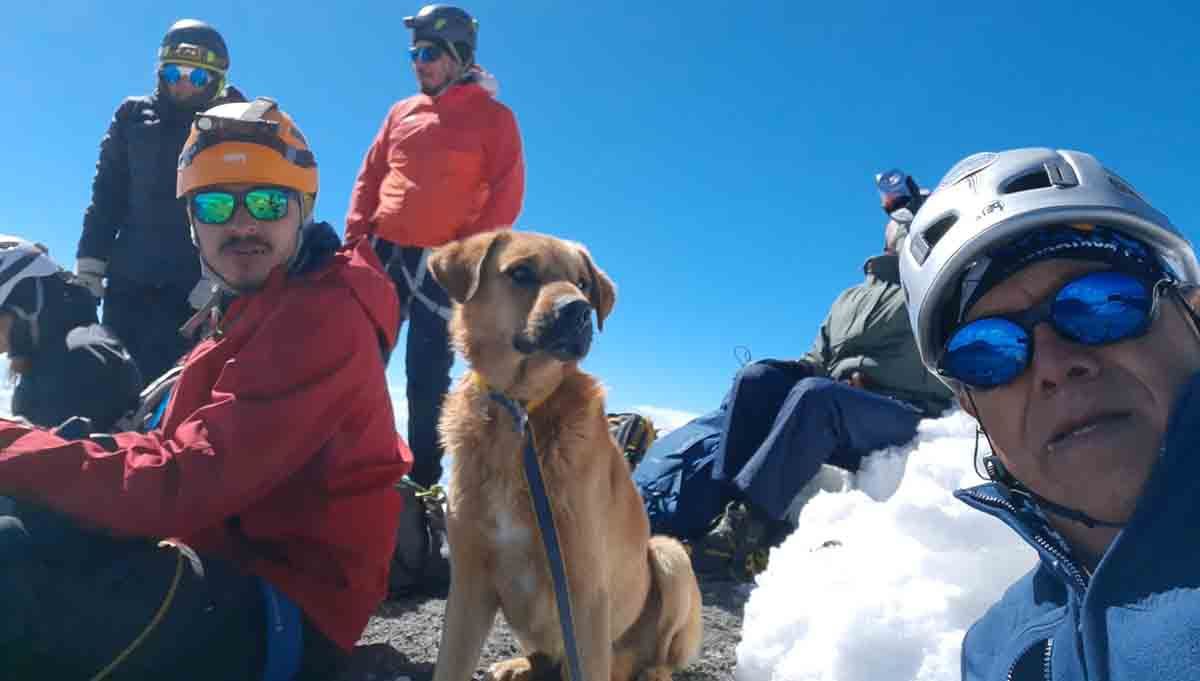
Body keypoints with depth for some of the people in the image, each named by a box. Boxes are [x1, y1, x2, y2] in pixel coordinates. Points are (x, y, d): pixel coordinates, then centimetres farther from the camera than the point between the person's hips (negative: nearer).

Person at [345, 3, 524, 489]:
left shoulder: (493, 117, 0)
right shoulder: (401, 112, 15)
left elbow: (506, 197, -6)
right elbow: (370, 177, 16)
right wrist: (355, 236, 3)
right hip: (383, 254, 5)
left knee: (427, 379, 1)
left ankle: (424, 482, 13)